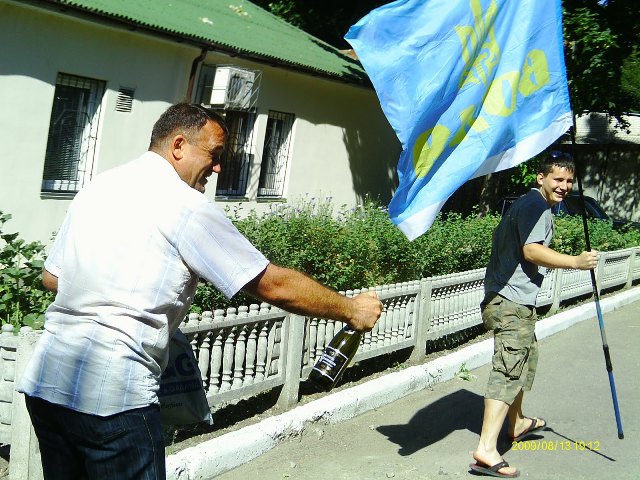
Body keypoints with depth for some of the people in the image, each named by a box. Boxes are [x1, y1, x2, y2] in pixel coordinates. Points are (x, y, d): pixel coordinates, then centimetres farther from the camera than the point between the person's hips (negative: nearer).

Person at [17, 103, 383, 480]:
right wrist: (350, 310, 1)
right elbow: (273, 285, -10)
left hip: (43, 380, 8)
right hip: (111, 396, -8)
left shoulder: (97, 188, 11)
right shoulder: (184, 204, -10)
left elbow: (52, 277, 19)